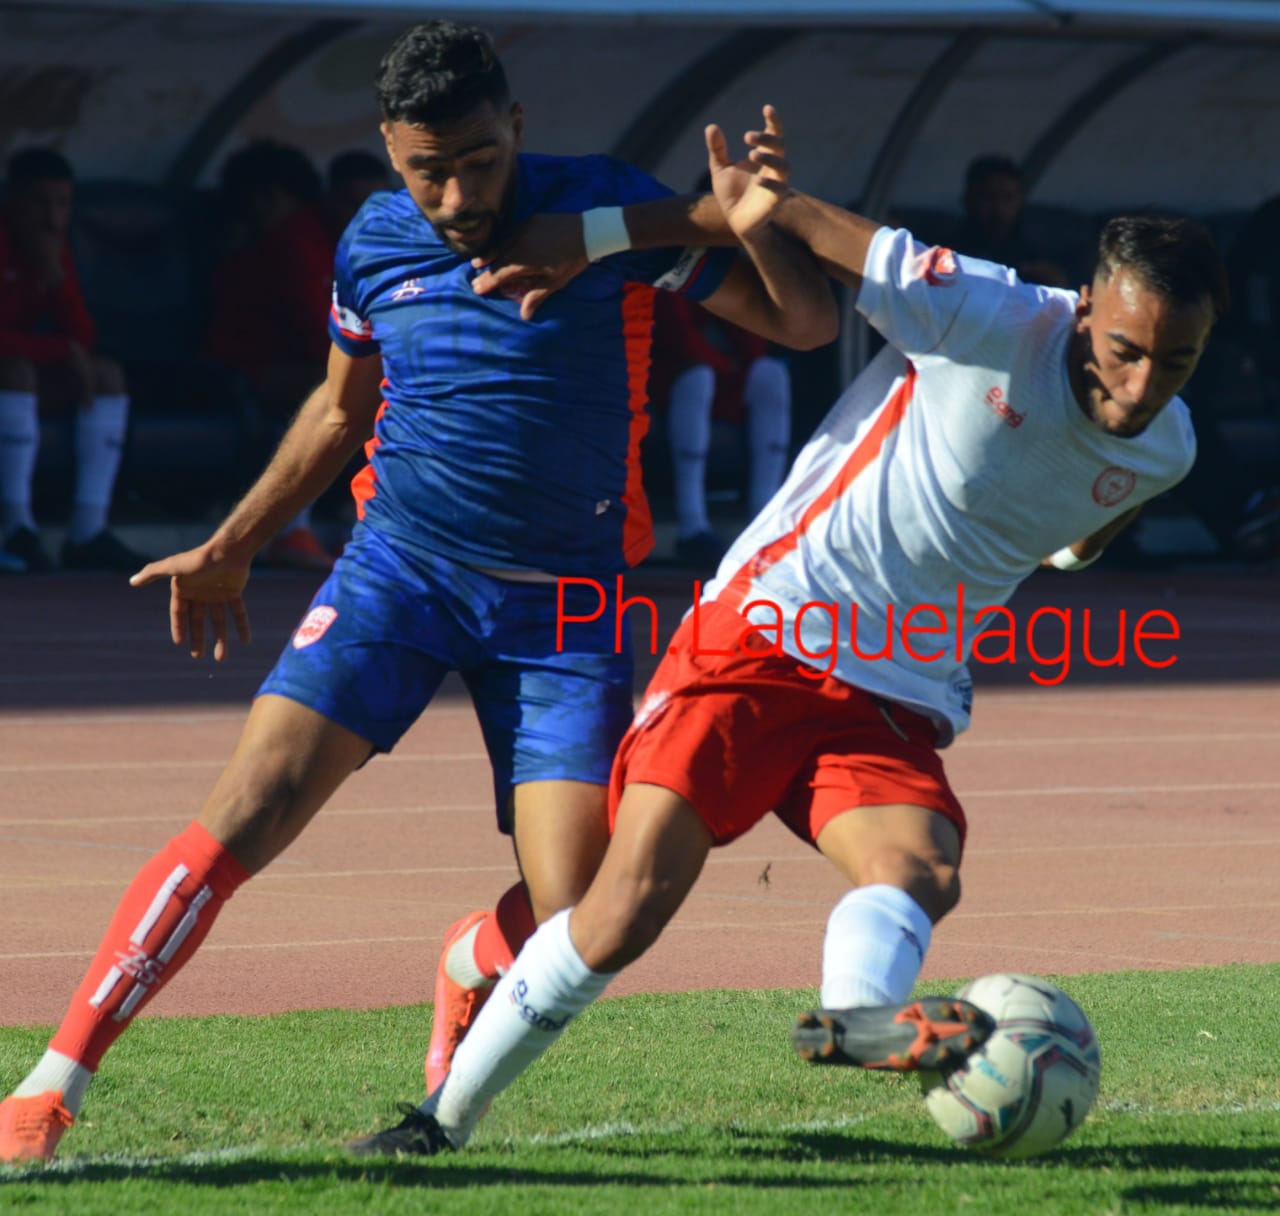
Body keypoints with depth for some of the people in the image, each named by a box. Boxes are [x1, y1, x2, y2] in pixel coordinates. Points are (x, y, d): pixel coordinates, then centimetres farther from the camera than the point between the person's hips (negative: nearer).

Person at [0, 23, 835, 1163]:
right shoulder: (375, 244, 1)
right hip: (400, 564, 1)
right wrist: (231, 545, 24)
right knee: (249, 813, -18)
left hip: (564, 600, -1)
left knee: (568, 923, -11)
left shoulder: (604, 212, -8)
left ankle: (468, 967, 28)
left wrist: (753, 224, -28)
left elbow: (808, 323, -7)